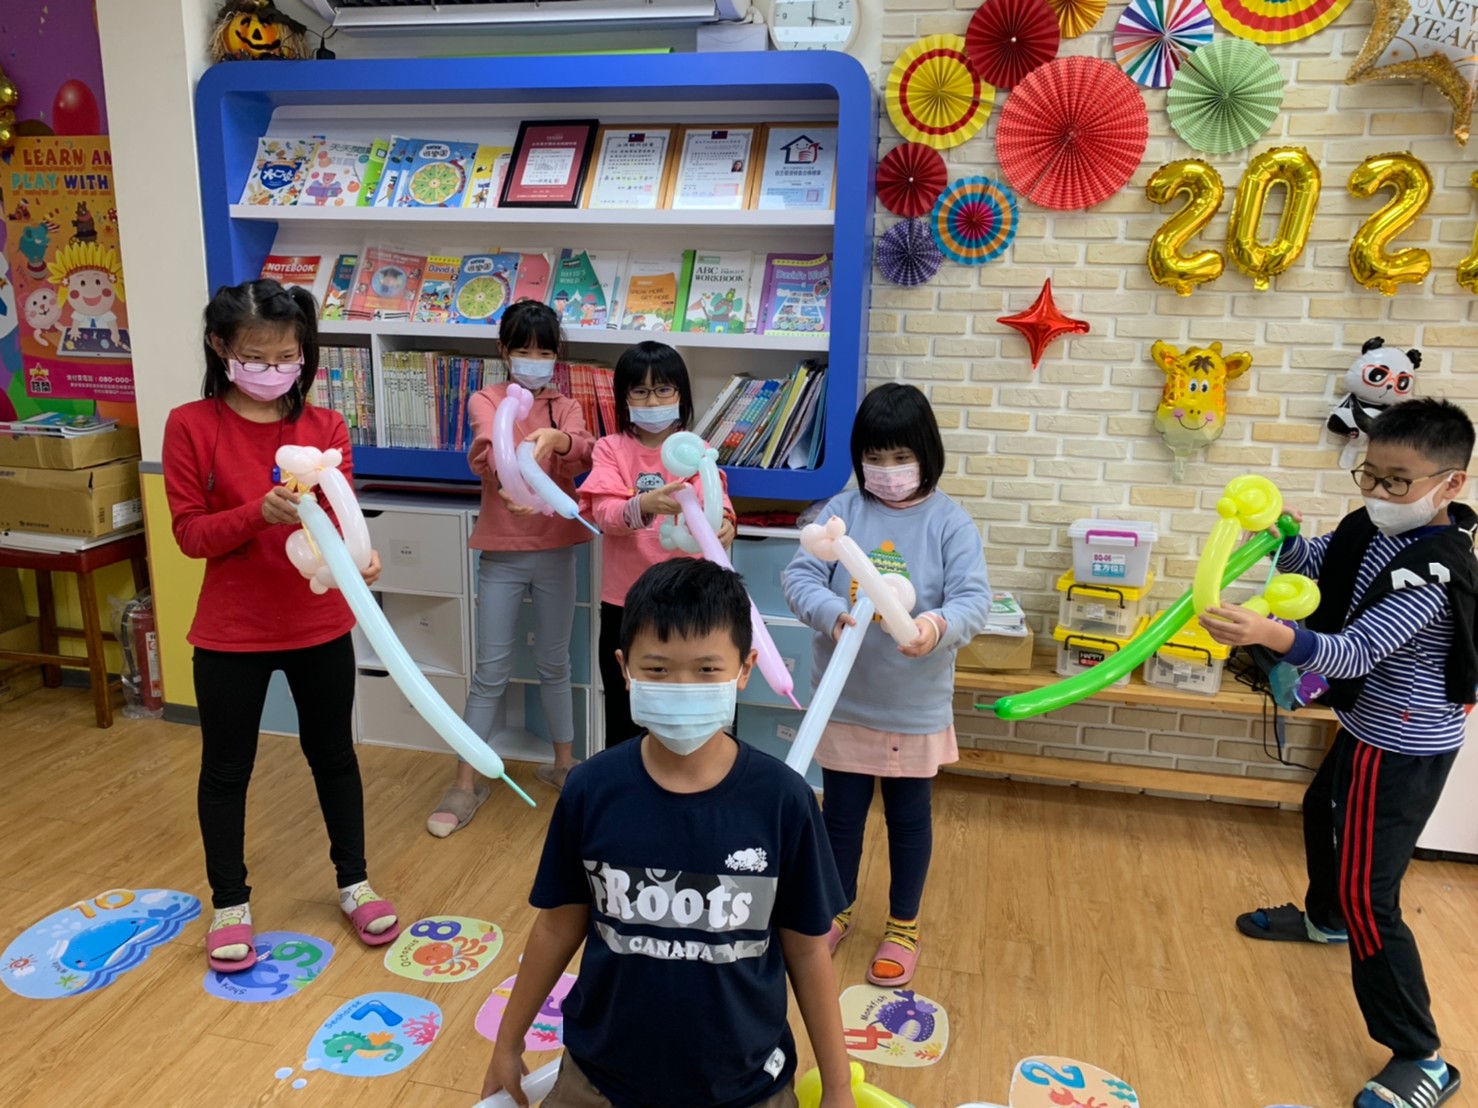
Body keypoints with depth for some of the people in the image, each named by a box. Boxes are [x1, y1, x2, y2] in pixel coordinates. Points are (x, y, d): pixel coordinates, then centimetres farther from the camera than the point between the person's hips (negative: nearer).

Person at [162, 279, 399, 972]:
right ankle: (229, 902, 32)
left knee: (334, 755, 16)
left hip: (320, 627, 2)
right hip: (231, 632, -1)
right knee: (226, 768, 12)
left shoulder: (325, 427, -3)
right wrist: (259, 512, -27)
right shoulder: (191, 426, -8)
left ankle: (353, 882, 34)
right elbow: (190, 533, -10)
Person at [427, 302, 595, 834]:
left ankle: (563, 764, 29)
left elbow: (585, 453, -17)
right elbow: (484, 450, -22)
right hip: (502, 552, -2)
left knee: (554, 665, 13)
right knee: (491, 672, 2)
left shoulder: (566, 408, 5)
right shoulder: (486, 400, -1)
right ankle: (466, 782, 12)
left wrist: (557, 440, -40)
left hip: (555, 550, 2)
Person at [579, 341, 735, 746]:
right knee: (624, 716, 12)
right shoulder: (611, 448, -2)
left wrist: (723, 523, -40)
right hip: (624, 602, 0)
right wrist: (645, 505, -40)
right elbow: (604, 514, -19)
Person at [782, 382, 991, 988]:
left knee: (909, 819, 14)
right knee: (841, 814, 17)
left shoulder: (950, 522, -8)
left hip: (916, 707, -1)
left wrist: (939, 626, -39)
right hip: (844, 701, 2)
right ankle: (836, 911, 39)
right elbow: (798, 576, -11)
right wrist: (833, 614, -31)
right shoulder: (841, 511, -4)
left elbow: (974, 600, -17)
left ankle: (903, 926, 35)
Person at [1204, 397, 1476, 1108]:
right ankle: (1325, 917, 60)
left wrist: (1273, 634, -56)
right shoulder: (1375, 528, -5)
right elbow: (1309, 562, 8)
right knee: (1323, 813, 31)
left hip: (1403, 748, -10)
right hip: (1371, 727, 10)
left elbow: (1354, 652, -39)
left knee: (1367, 894, -8)